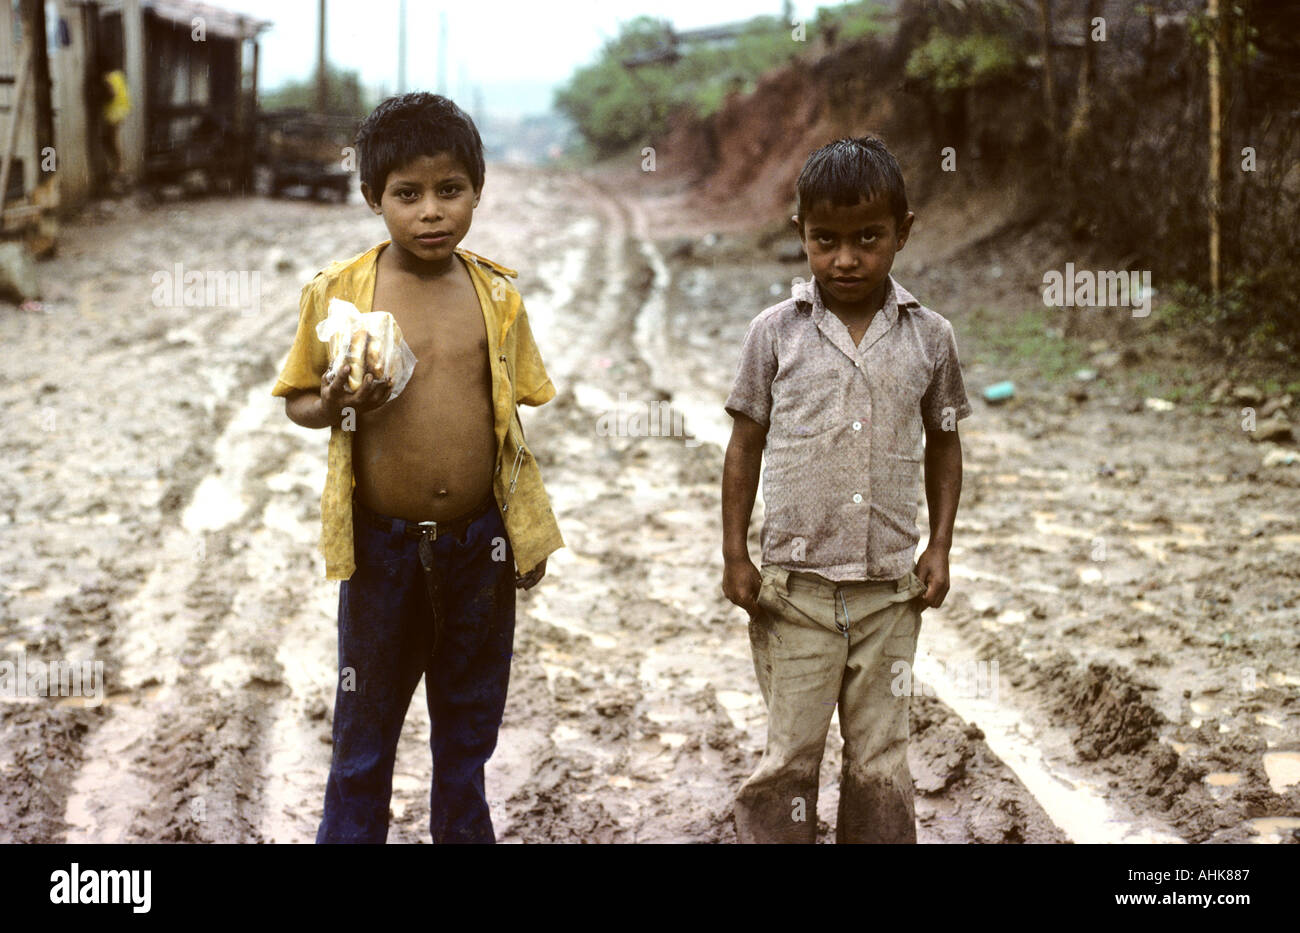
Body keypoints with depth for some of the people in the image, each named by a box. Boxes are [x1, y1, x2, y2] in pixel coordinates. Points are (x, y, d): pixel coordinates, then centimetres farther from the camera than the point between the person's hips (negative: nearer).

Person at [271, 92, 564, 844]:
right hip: (381, 546, -2)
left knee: (469, 725, 18)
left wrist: (530, 531, 6)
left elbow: (514, 412, 6)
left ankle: (465, 832, 37)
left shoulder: (497, 294, -2)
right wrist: (335, 405, -20)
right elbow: (297, 396, 3)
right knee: (365, 733, 12)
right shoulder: (339, 292, -8)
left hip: (479, 544, 2)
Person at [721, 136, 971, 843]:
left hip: (890, 589, 1)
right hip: (793, 586, -1)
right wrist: (734, 557, 1)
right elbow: (745, 445, 4)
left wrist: (939, 548, 5)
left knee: (882, 764, 9)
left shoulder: (928, 337, 2)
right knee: (789, 759, 4)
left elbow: (943, 444, 12)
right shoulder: (776, 332, -2)